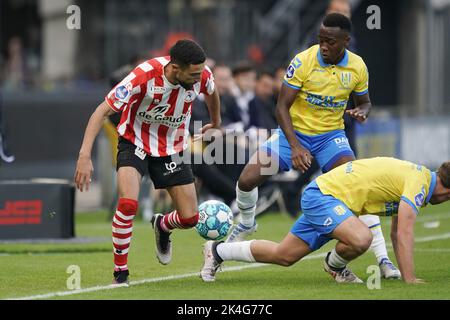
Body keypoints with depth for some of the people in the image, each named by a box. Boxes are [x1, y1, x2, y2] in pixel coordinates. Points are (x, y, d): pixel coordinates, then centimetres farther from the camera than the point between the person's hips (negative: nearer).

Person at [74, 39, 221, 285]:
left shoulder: (201, 76, -19)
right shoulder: (144, 76, -32)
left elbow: (211, 92, 9)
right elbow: (102, 111, -30)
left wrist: (216, 123, 27)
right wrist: (84, 156, -38)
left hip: (172, 148, 4)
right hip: (135, 142, -4)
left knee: (190, 218, 0)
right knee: (128, 203, -28)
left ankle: (162, 226, 39)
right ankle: (120, 274, -11)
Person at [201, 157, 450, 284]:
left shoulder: (417, 178, 11)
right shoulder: (419, 182, -20)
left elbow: (397, 234, 16)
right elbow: (405, 232, -28)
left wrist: (406, 273, 13)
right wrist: (409, 278, -30)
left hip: (320, 196, 10)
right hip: (324, 195, -10)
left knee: (283, 256, 17)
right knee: (360, 239, -34)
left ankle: (217, 251, 31)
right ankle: (335, 265, -2)